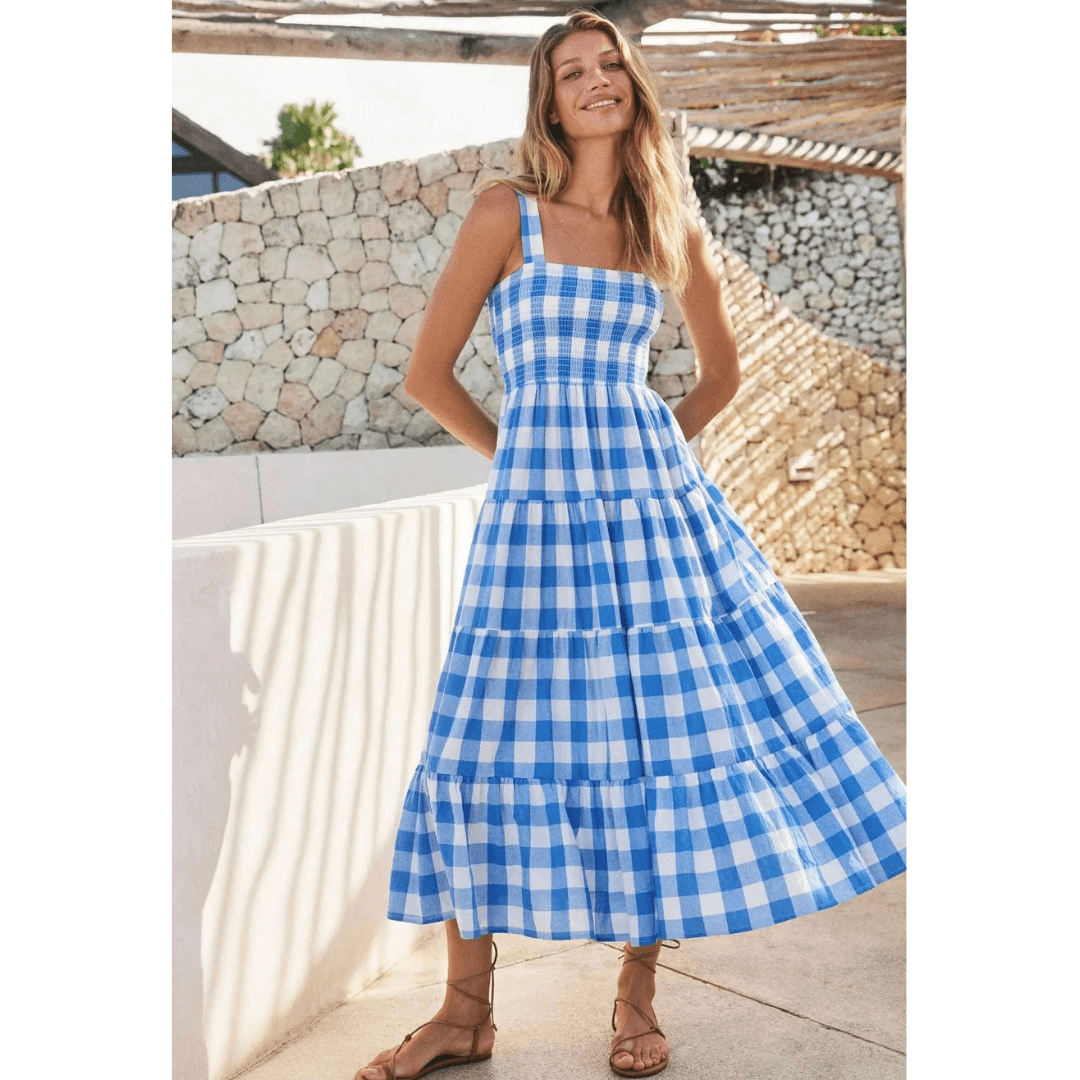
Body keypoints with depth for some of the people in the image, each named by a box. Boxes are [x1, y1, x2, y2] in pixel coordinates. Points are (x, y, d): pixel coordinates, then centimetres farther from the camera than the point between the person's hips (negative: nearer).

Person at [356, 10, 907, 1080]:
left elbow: (722, 370, 25)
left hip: (656, 503, 3)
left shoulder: (674, 232, 11)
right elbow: (428, 373, 3)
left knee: (667, 729, 0)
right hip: (536, 511, -2)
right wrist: (522, 455, 9)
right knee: (509, 736, -2)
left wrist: (659, 451, 12)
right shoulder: (505, 210, 1)